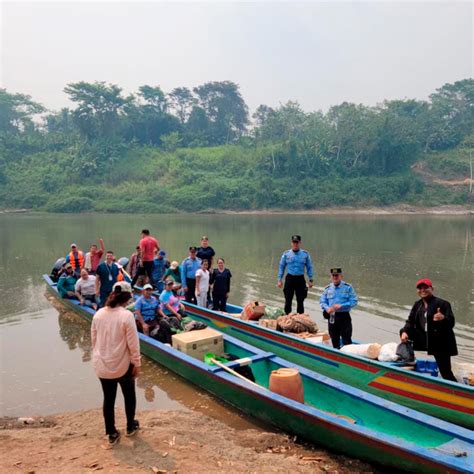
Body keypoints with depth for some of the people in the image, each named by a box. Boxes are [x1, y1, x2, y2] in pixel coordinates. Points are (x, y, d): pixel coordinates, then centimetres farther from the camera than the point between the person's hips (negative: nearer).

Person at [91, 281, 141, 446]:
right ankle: (131, 427, 37)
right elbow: (133, 343, -16)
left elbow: (94, 340, 5)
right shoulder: (127, 315, -20)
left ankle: (111, 434, 28)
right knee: (129, 396, 21)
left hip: (102, 365, 4)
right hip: (123, 365, -4)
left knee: (108, 399, 17)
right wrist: (137, 364, -4)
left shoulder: (98, 314, -5)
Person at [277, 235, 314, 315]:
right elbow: (281, 267, 6)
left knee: (300, 301, 5)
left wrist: (310, 280, 3)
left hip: (300, 279, 0)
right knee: (288, 300, 1)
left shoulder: (305, 254, 3)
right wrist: (280, 279, 3)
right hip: (289, 278, 0)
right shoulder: (286, 254, 2)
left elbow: (309, 267, 8)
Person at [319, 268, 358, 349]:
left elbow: (354, 301, -7)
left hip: (344, 316, -3)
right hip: (332, 317, 4)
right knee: (334, 340, 13)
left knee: (347, 340, -4)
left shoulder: (348, 287, -3)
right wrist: (327, 308, -12)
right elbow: (322, 301, 9)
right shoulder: (328, 288, 7)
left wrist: (341, 306, -18)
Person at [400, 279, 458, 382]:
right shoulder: (417, 304, 5)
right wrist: (404, 332, -14)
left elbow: (451, 322, -20)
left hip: (441, 342, -6)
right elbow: (410, 321, 5)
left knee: (446, 372, -6)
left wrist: (443, 318, -43)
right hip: (425, 338, 6)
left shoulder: (442, 303, -14)